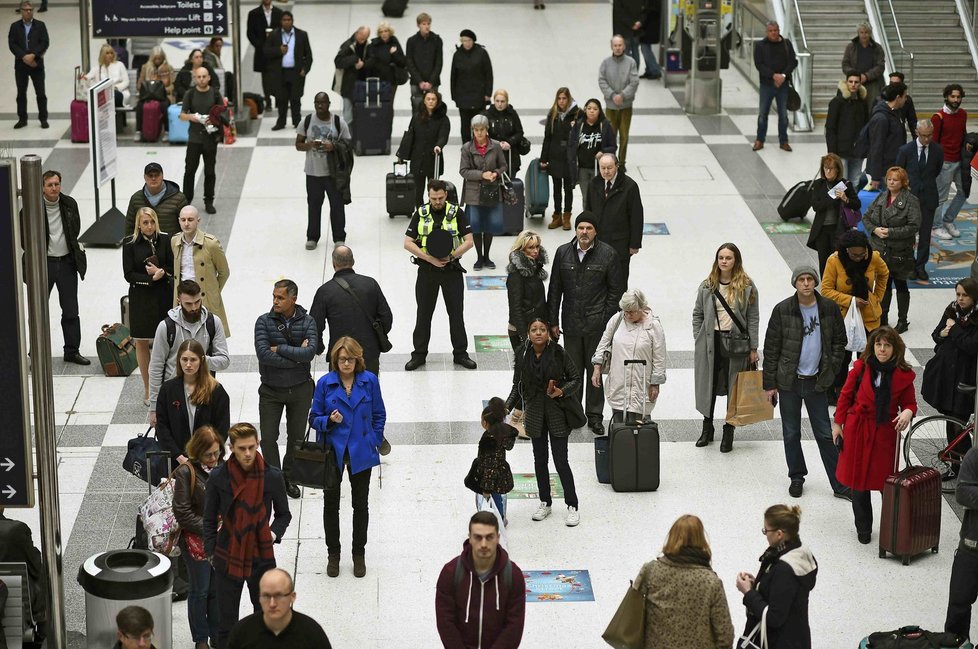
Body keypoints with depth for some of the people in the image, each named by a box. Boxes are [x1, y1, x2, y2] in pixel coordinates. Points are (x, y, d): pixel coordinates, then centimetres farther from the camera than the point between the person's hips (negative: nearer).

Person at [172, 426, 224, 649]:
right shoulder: (186, 472, -15)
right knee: (200, 590, 10)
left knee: (218, 589, 14)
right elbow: (182, 514, -15)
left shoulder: (223, 468, -1)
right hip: (197, 541, -4)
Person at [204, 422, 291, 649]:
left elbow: (284, 514, 7)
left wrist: (274, 533, -11)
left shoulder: (272, 477, -7)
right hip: (228, 560, -1)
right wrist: (211, 552, -1)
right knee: (227, 623, 6)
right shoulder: (218, 477, -9)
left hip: (262, 558, 1)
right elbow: (209, 520, 3)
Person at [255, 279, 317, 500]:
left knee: (296, 436, 12)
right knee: (268, 438, -1)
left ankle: (289, 478, 29)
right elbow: (264, 354, -21)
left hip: (300, 389, 1)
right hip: (271, 389, -1)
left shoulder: (307, 322, -6)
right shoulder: (264, 322, -8)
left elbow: (310, 352, -22)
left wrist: (280, 349, -19)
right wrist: (297, 355, -20)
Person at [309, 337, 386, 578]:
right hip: (332, 452, 0)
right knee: (331, 504, 10)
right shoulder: (325, 383, -8)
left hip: (360, 452, 0)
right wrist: (329, 420, -22)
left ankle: (359, 554, 26)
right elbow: (314, 418, -2)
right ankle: (333, 554, 26)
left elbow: (379, 415, 5)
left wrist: (374, 443, -1)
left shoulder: (369, 381, -5)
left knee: (360, 504, 11)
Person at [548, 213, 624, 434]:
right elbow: (555, 289, 6)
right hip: (571, 323, 2)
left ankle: (595, 416, 17)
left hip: (597, 324, -2)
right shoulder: (563, 253, 1)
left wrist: (608, 320, -6)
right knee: (573, 370, 10)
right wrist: (553, 322, 5)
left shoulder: (608, 254, -6)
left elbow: (616, 291, -1)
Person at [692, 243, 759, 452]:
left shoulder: (747, 287, -3)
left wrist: (753, 348, -3)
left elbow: (753, 318, -1)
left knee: (735, 388, 3)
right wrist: (698, 341, 4)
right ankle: (707, 428, 26)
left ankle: (729, 432, 14)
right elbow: (697, 314, 11)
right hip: (710, 342, 2)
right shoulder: (707, 286, 3)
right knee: (708, 385, 11)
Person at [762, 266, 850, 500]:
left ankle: (840, 484, 7)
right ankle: (797, 478, 26)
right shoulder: (782, 310, -7)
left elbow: (839, 341, 9)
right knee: (791, 434, 10)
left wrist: (831, 371, -1)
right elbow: (771, 349, -2)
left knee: (825, 434, 2)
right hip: (788, 382, 0)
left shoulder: (829, 308, -3)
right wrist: (769, 384, -3)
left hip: (816, 382, 0)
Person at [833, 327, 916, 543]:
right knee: (858, 481, 9)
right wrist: (838, 424, 4)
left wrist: (908, 412, -17)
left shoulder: (904, 375, -4)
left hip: (886, 432, -1)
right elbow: (846, 396, 5)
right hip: (857, 431, 1)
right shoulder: (860, 367, -4)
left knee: (886, 481, -3)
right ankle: (863, 529, 24)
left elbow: (909, 402, 6)